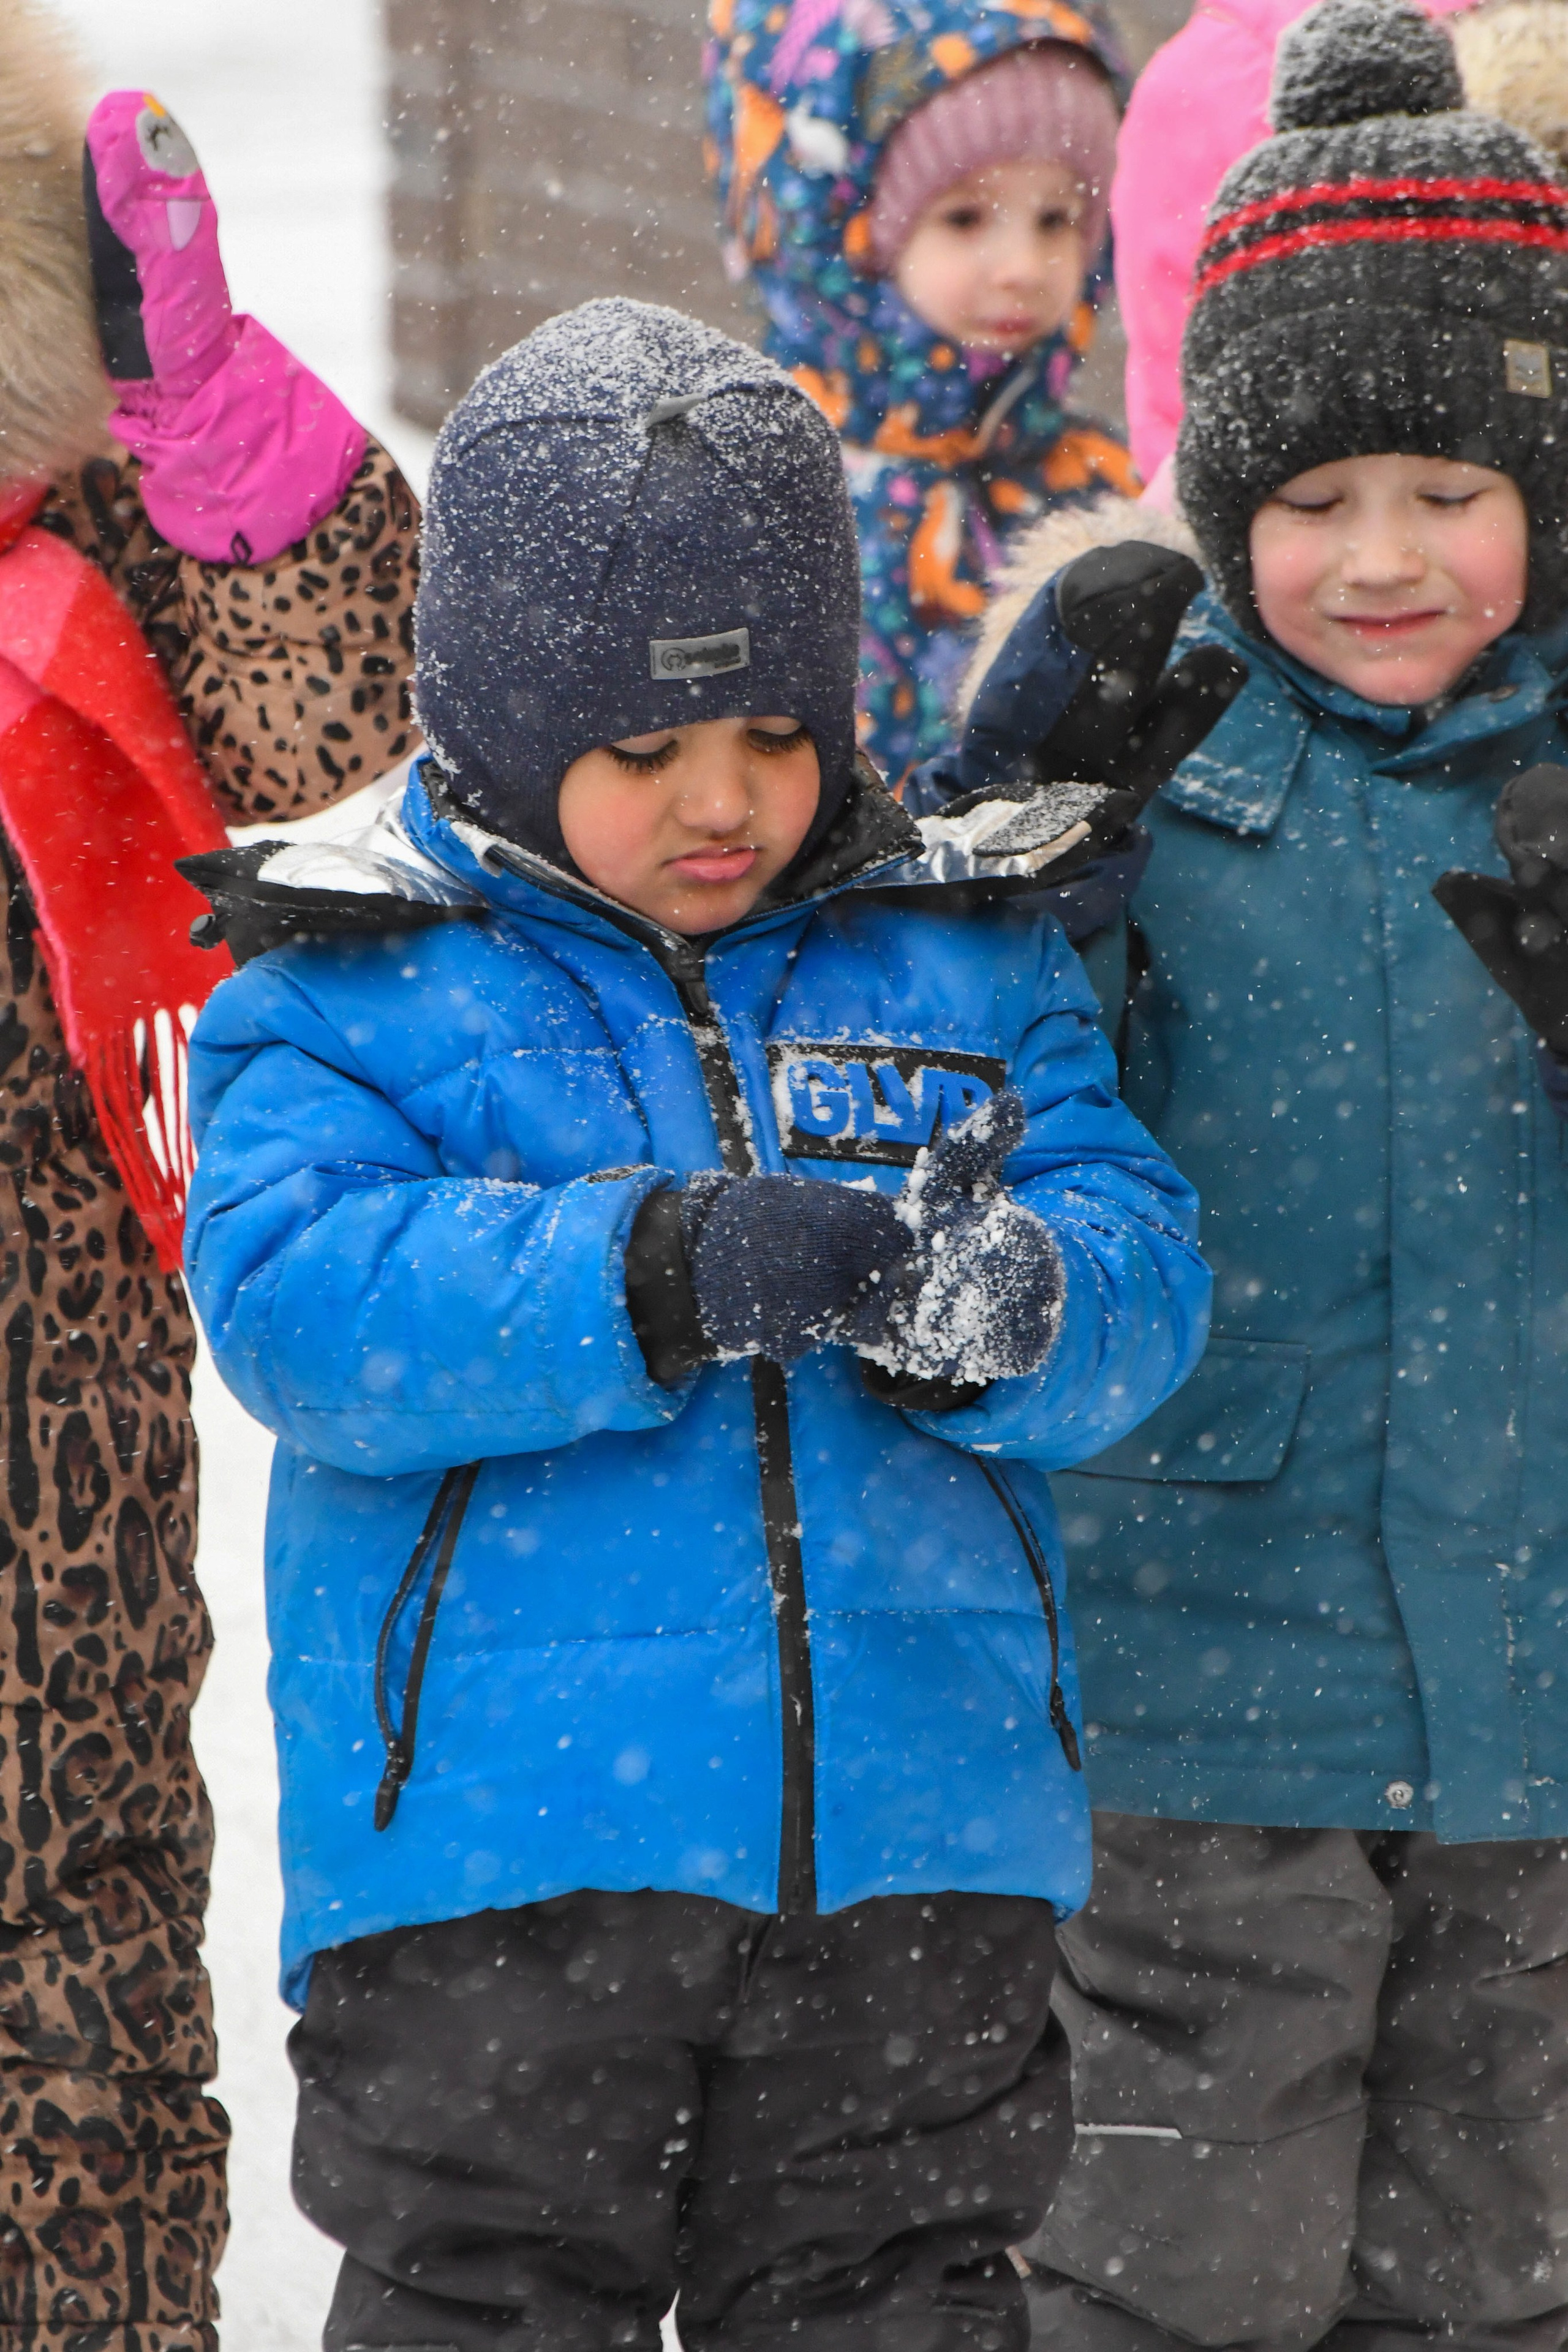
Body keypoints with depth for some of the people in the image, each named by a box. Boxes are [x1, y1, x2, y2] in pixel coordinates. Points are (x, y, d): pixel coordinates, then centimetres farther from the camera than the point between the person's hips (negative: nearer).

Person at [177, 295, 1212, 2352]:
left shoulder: (963, 958, 8)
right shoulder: (352, 994, -2)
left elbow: (1139, 1272, 0)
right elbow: (296, 1300, -17)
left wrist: (998, 1302, -24)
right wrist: (665, 1274, -29)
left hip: (913, 1836, 3)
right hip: (498, 1855, -3)